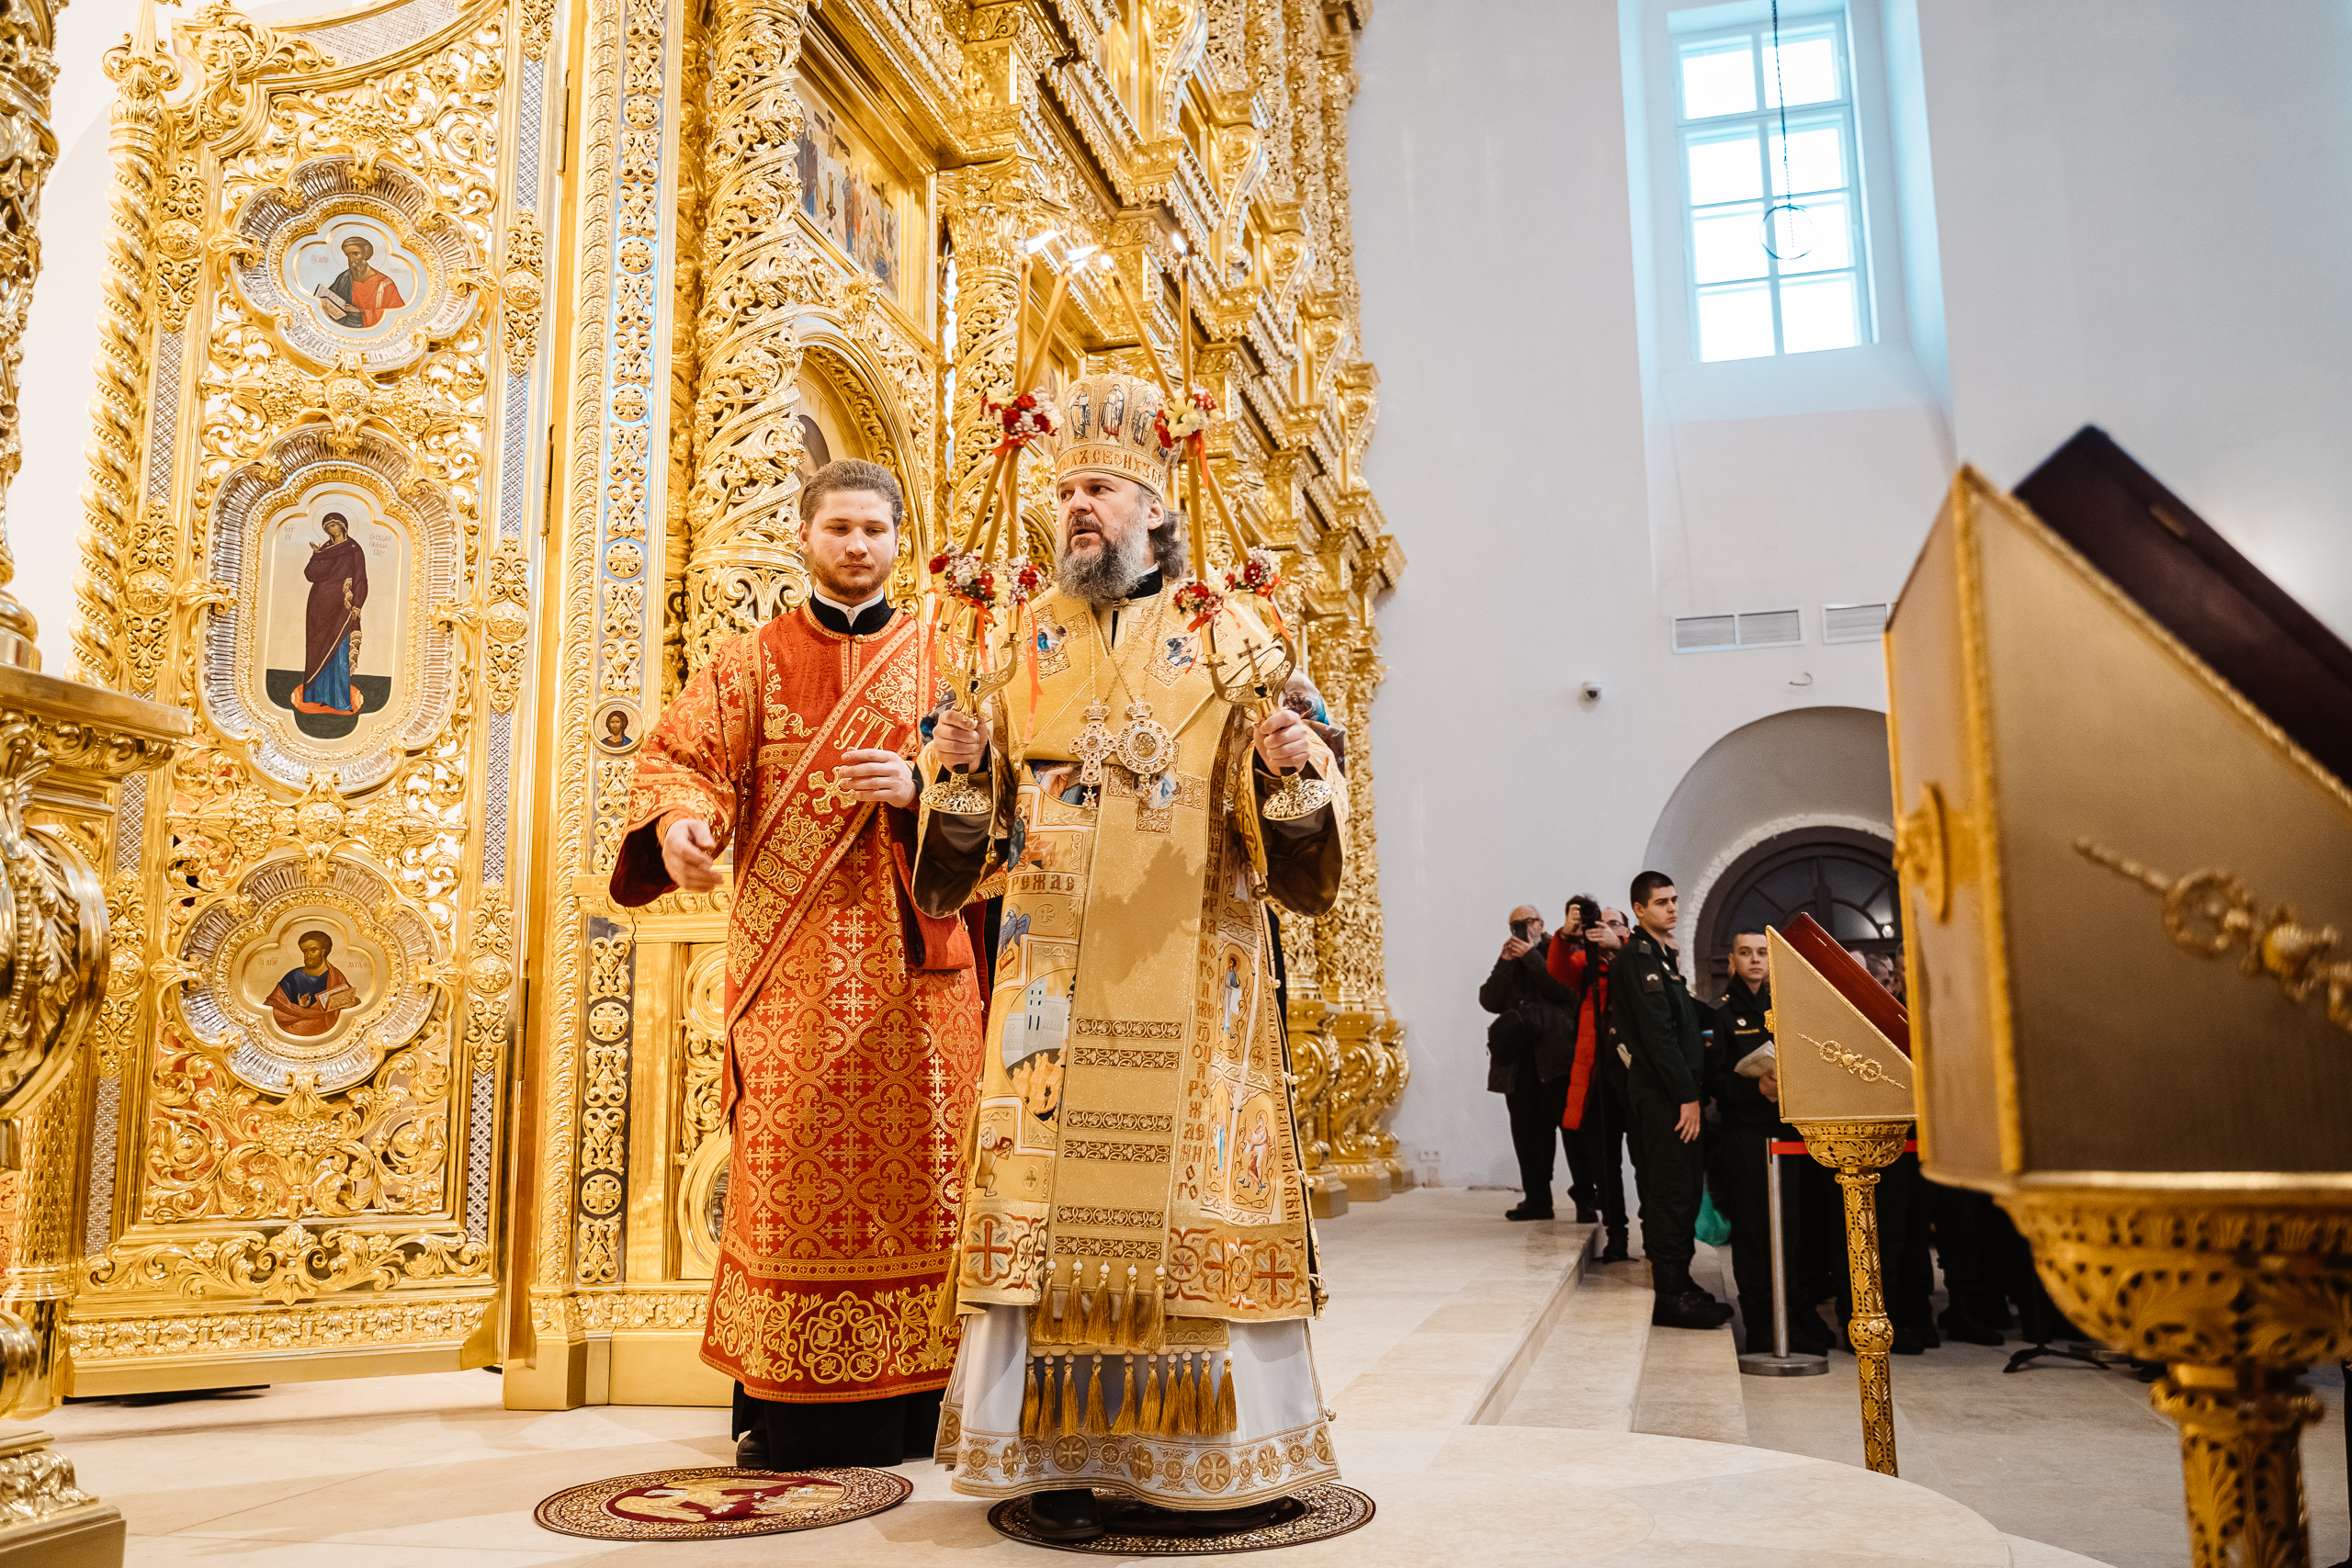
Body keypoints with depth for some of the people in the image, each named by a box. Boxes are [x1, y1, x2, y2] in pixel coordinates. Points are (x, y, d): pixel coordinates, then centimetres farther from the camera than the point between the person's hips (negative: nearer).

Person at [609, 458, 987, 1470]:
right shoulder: (749, 663, 12)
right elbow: (678, 755, 0)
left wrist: (919, 785, -16)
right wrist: (678, 818, -23)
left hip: (912, 960, 1)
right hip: (790, 958, 0)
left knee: (914, 1160, 1)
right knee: (789, 1167, -1)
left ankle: (907, 1402, 12)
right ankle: (782, 1405, 10)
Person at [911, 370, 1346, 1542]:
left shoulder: (1225, 632, 7)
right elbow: (975, 812, 11)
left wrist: (1292, 766, -21)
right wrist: (956, 759, -9)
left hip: (1190, 966, -1)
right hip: (1054, 958, 2)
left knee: (1192, 1177, 0)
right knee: (1047, 1180, -2)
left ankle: (1212, 1454, 11)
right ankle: (1056, 1451, 8)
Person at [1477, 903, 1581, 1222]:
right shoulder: (1508, 960, 19)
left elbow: (1567, 990, -13)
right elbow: (1490, 1001, 7)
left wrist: (1530, 956, -10)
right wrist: (1506, 963, -2)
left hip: (1556, 1057, -5)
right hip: (1520, 1061, 5)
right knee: (1528, 1133, 6)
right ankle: (1537, 1200, 14)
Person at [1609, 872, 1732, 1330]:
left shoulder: (1663, 956, 20)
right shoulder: (1638, 956, -11)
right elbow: (1658, 1033, -17)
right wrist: (1687, 1095, -18)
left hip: (1678, 1093, 9)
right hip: (1663, 1095, -9)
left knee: (1684, 1189, 12)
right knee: (1672, 1193, -8)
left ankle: (1678, 1284, 19)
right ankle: (1671, 1297, -5)